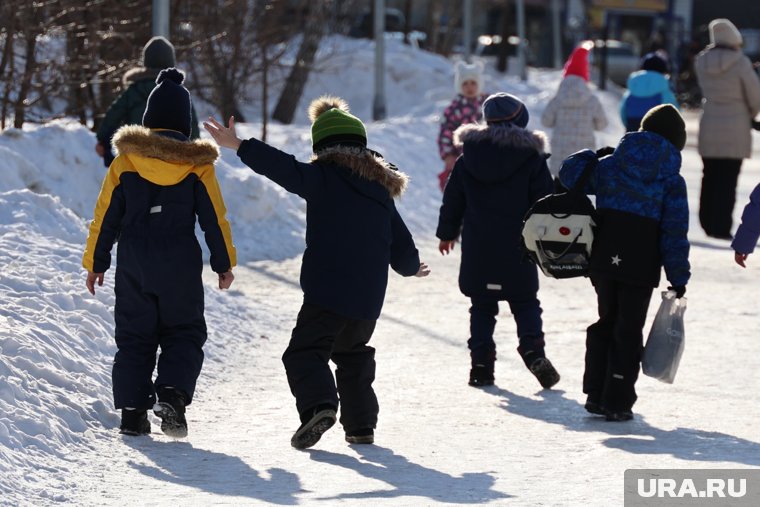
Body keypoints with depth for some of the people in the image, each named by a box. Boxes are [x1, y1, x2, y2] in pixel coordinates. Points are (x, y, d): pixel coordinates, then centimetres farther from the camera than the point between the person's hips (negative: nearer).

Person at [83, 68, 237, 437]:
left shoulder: (126, 160, -2)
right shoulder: (197, 164, -4)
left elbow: (106, 216, 2)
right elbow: (214, 218, -1)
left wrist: (95, 262, 11)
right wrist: (224, 264, 9)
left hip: (134, 265, 1)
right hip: (181, 265, -1)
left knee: (134, 337, 11)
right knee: (183, 334, 11)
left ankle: (133, 411, 4)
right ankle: (172, 394, -13)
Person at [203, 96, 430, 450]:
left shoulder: (324, 177, -2)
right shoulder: (381, 189, 16)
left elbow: (286, 169, -18)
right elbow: (401, 245, 21)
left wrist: (240, 147, -18)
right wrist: (411, 267, 43)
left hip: (326, 291, -6)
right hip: (369, 298, 6)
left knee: (305, 351, -5)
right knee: (353, 355, 24)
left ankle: (318, 405, -30)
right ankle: (361, 425, 22)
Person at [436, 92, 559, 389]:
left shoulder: (467, 159, 2)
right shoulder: (532, 158, -5)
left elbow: (452, 201, 10)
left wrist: (447, 233, 24)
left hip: (478, 250, 2)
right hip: (517, 250, -2)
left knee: (482, 307, 11)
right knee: (525, 303, 7)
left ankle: (481, 362, 4)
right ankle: (532, 348, -15)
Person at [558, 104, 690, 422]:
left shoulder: (608, 165, 4)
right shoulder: (672, 180, -3)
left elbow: (570, 175, 13)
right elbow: (675, 232, -5)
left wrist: (592, 156, 29)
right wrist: (679, 277, -1)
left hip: (604, 261, 3)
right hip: (642, 266, -3)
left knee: (606, 322, 18)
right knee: (628, 330, 3)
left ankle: (595, 395, 18)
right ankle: (617, 402, 2)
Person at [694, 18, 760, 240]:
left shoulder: (701, 61, -1)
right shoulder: (740, 63, -15)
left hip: (708, 128, 4)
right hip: (735, 129, -4)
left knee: (710, 178, 15)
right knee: (728, 180, 0)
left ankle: (708, 223, 18)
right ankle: (721, 227, -2)